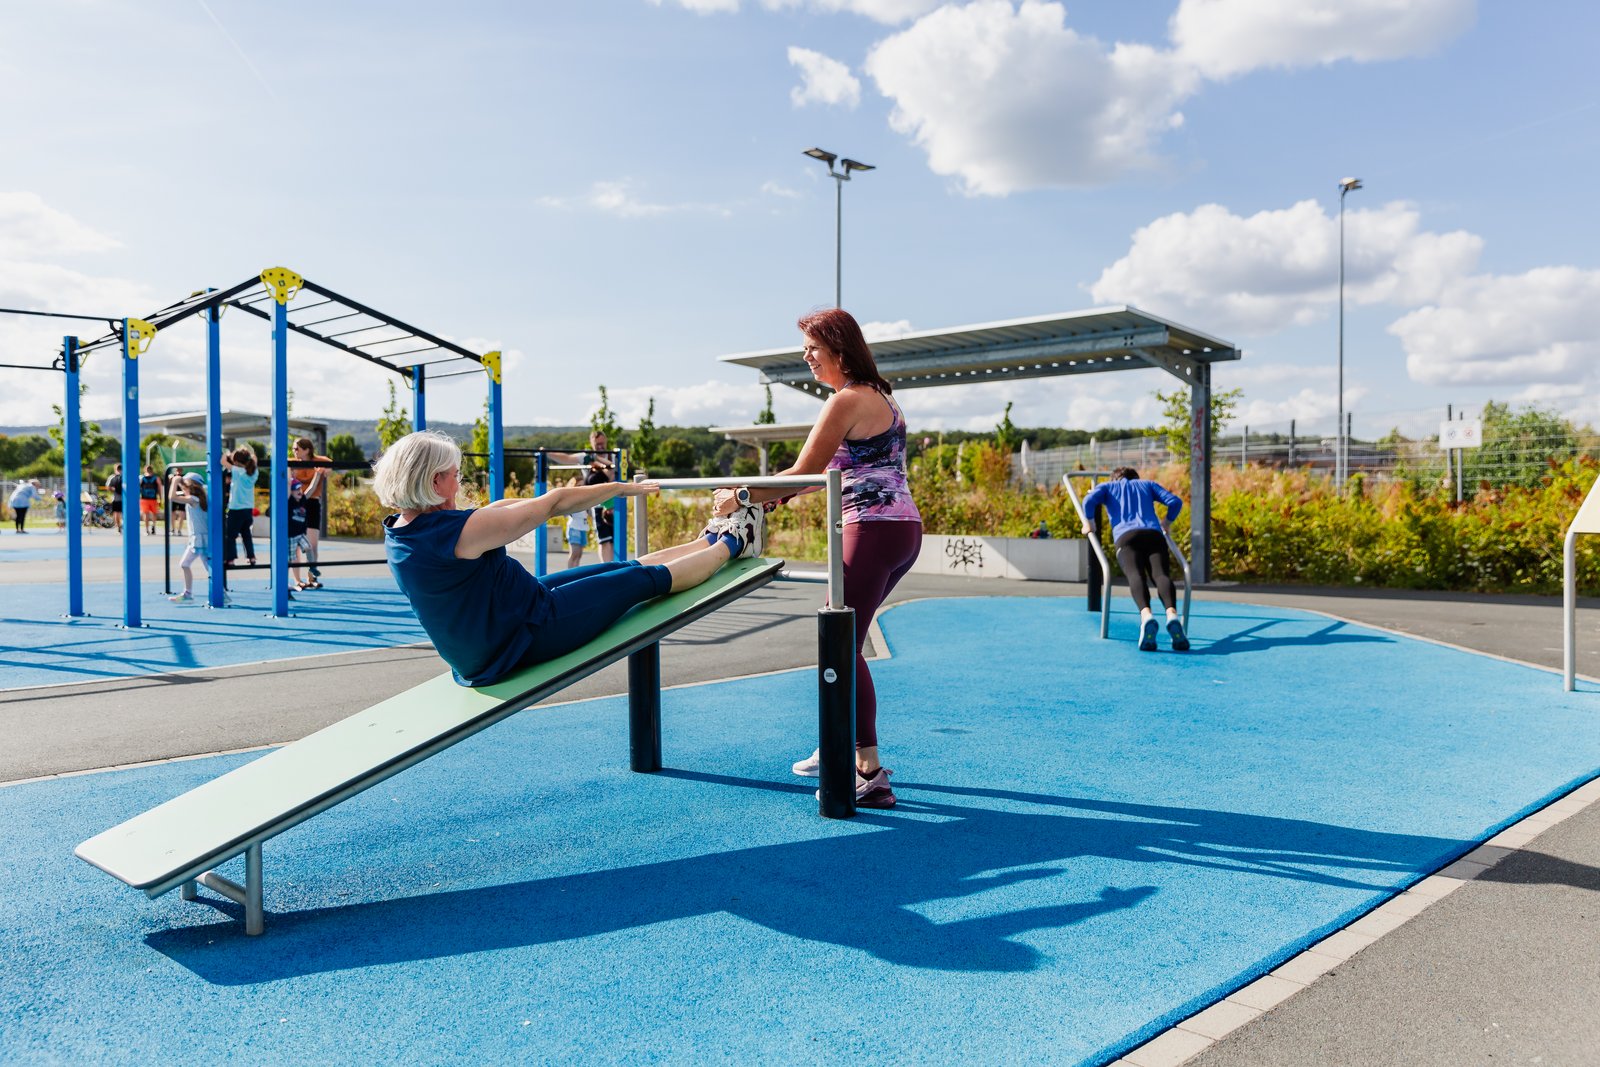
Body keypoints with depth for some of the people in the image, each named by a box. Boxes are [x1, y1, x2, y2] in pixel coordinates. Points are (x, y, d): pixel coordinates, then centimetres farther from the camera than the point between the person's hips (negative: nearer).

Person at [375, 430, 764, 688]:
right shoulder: (461, 531, -29)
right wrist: (622, 487, -4)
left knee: (624, 568, 18)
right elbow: (553, 504, -18)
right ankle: (733, 545, 26)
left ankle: (714, 539, 34)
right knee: (646, 579, 5)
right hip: (528, 636, -9)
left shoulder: (397, 532, 0)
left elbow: (506, 506, 12)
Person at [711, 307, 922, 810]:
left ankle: (871, 775, -9)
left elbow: (801, 475, -13)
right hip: (905, 528, 10)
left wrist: (741, 495, -3)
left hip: (874, 530, -10)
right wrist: (773, 493, 22)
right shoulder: (881, 396, 19)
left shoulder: (847, 400, -11)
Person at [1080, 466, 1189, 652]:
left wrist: (1088, 523, 23)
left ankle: (1146, 615, -56)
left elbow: (1089, 501, 8)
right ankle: (1172, 614, -52)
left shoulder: (1107, 486, 30)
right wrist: (1167, 522, 39)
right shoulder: (1148, 484, 35)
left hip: (1126, 536, -1)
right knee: (1161, 575, -21)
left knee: (1136, 576, -27)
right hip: (1154, 535, 2)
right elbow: (1175, 502, 22)